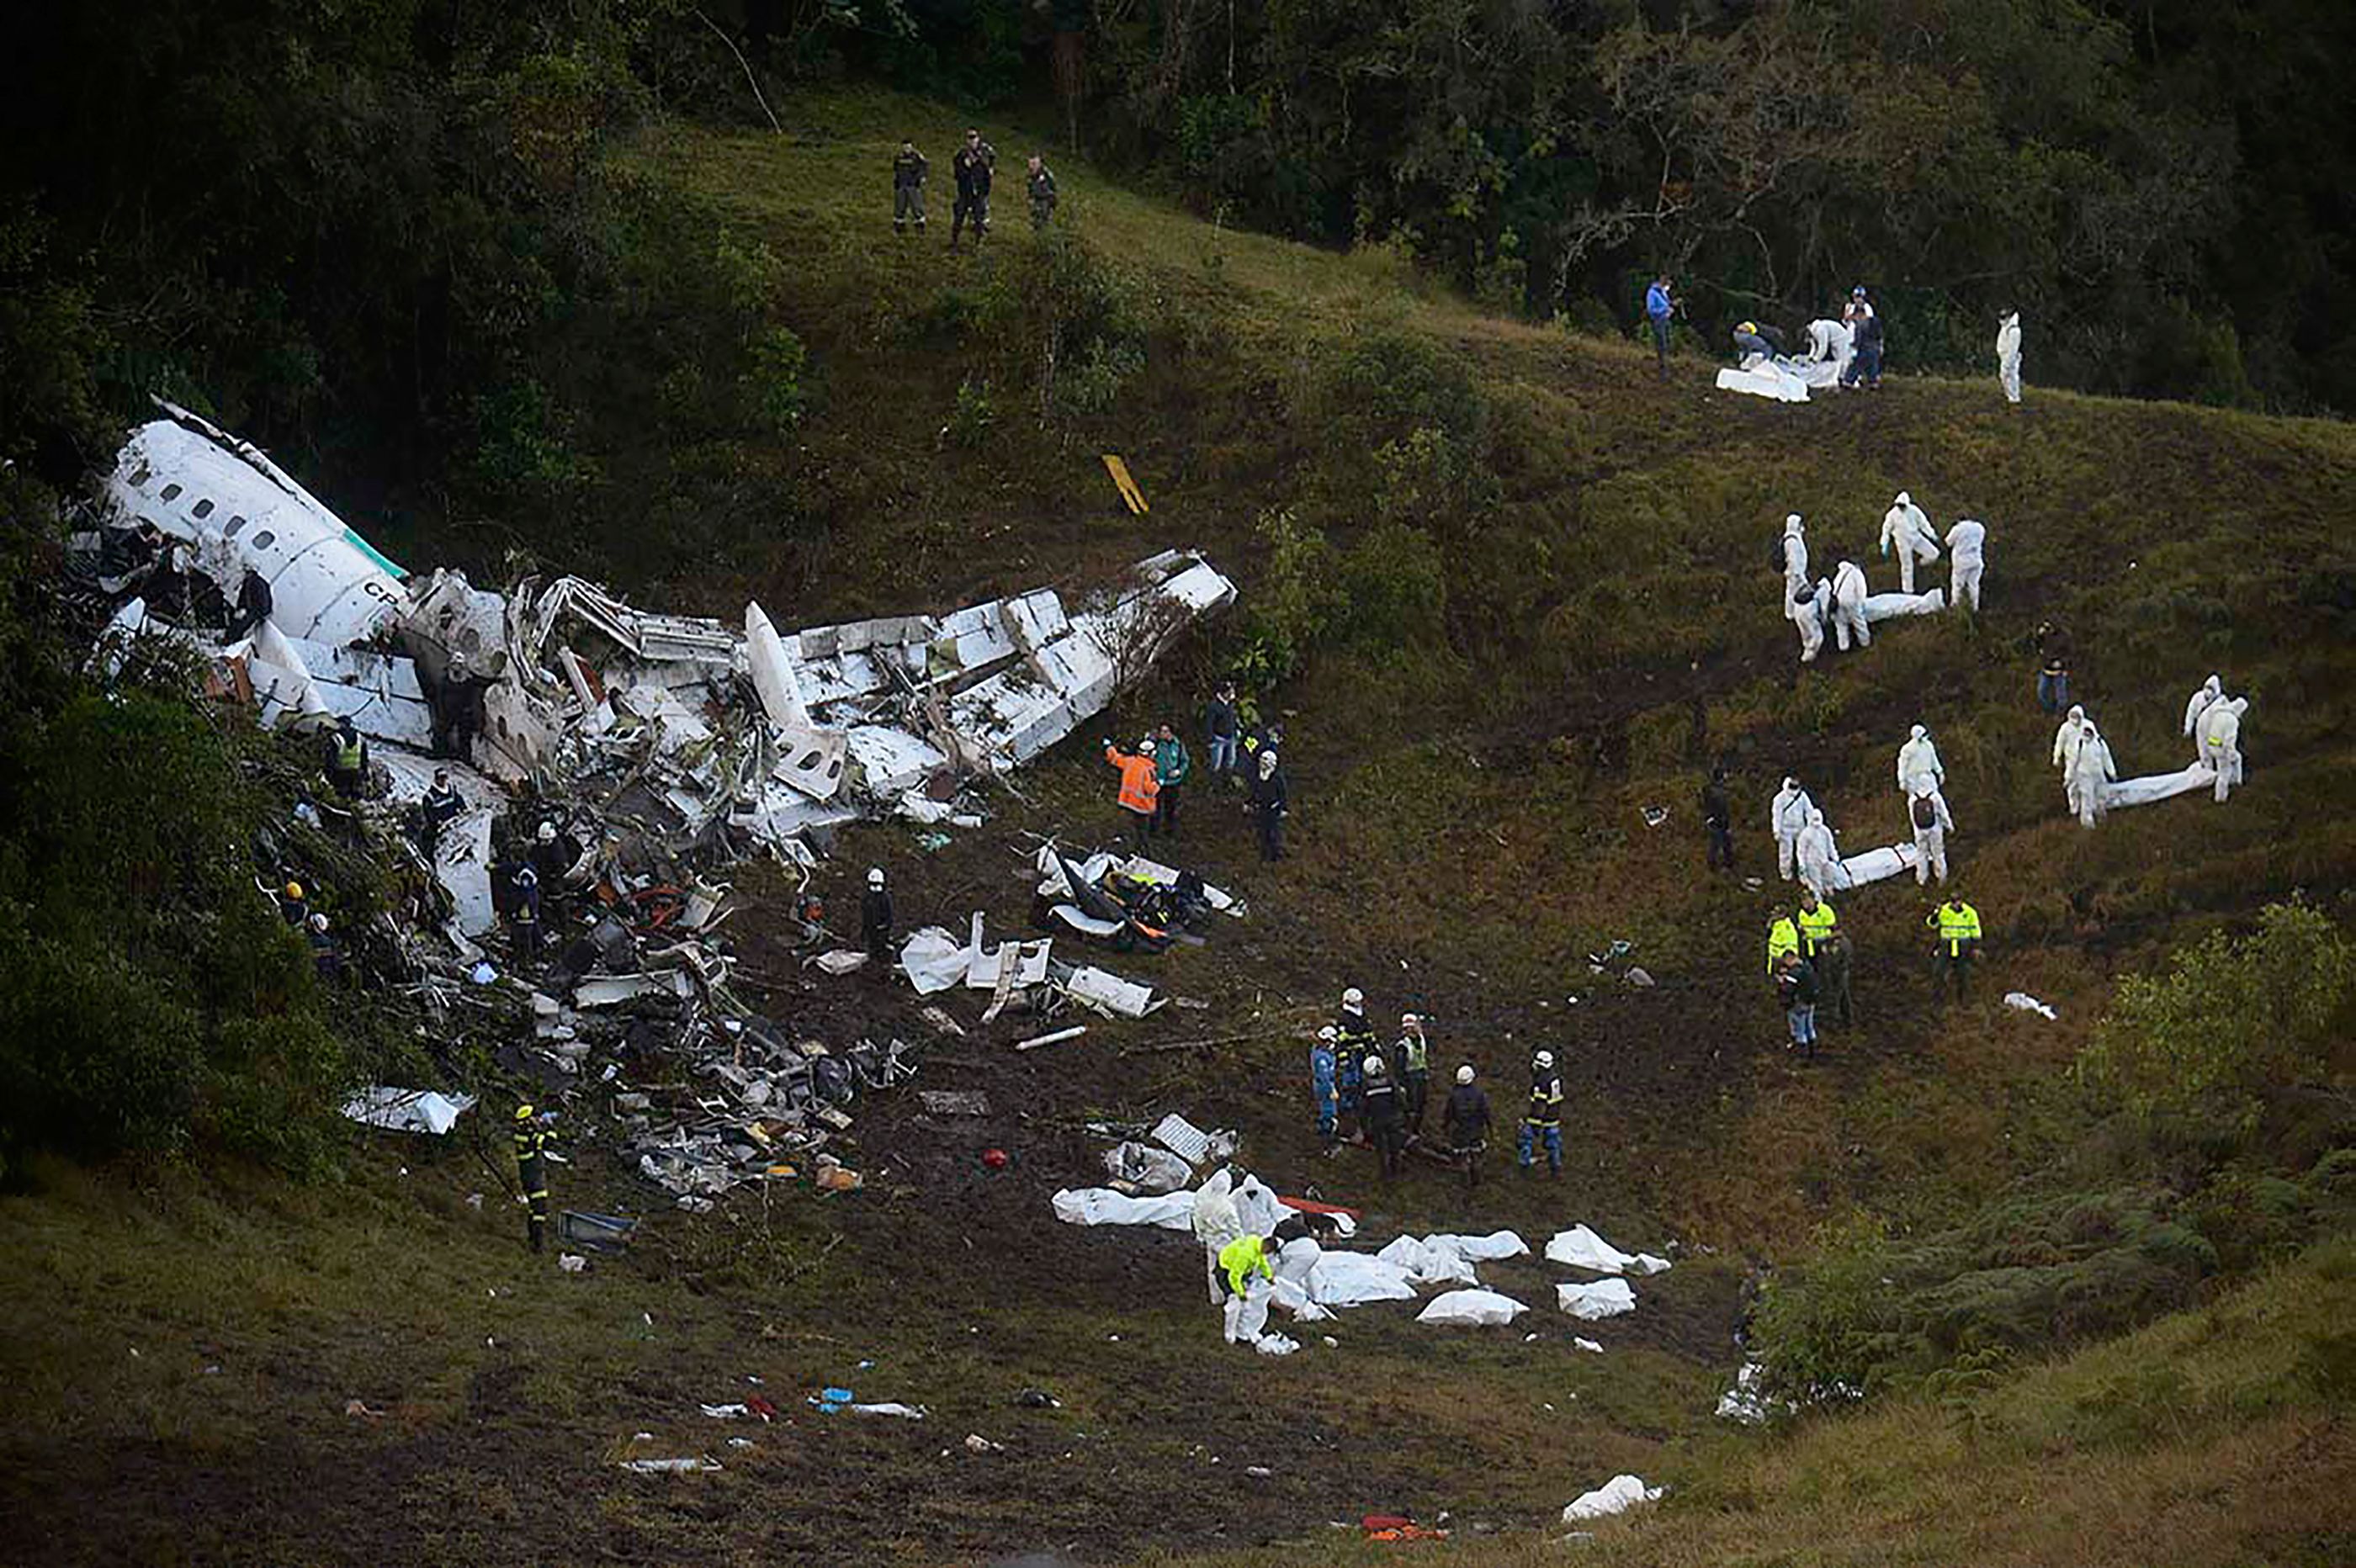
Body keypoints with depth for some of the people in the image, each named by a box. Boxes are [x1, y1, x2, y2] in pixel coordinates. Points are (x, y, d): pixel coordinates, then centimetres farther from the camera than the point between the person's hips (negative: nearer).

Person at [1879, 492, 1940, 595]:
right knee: (1907, 566, 2)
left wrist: (1932, 536, 1)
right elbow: (1886, 529, -5)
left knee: (1934, 554, -9)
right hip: (1903, 542, -2)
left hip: (1916, 538, 2)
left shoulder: (1913, 511, -12)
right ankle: (1908, 590, 17)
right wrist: (1884, 545, -4)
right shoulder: (1892, 514, -16)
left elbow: (1923, 523, 1)